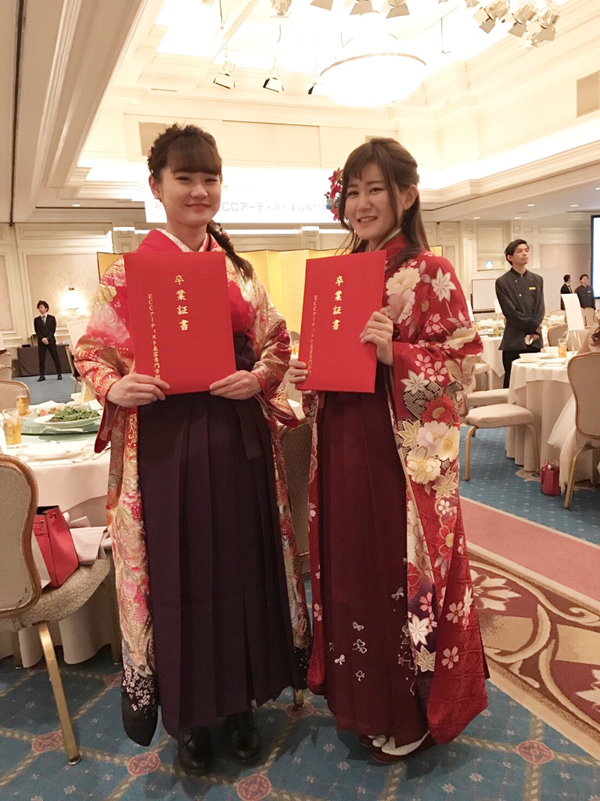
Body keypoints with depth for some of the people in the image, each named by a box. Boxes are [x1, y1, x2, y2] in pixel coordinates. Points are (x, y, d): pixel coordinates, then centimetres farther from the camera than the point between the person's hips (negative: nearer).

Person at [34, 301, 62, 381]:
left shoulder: (52, 318, 8)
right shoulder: (36, 320, 11)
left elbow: (53, 330, 0)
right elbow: (37, 331, 4)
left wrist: (47, 338, -12)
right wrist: (42, 338, -12)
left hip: (51, 340, -1)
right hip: (41, 341, 1)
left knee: (55, 358, -2)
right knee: (41, 359, -1)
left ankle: (59, 374, 3)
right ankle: (42, 375, 2)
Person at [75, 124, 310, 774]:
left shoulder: (239, 270, 9)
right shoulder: (130, 270, 0)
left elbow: (276, 344, 12)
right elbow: (92, 351, 3)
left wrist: (257, 378, -8)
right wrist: (116, 388, -17)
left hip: (238, 438, 3)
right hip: (163, 442, -3)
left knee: (241, 566, 12)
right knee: (177, 572, 8)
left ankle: (241, 703, 36)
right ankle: (188, 714, 33)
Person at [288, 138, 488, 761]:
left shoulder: (431, 273, -7)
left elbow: (462, 364, -10)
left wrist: (392, 353, -23)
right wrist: (306, 375, -1)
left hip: (405, 450, -6)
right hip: (342, 446, 6)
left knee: (403, 571, 6)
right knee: (350, 569, 15)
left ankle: (413, 715, 32)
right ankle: (363, 700, 39)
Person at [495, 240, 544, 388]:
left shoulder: (537, 280, 14)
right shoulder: (502, 282, -1)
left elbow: (540, 308, 8)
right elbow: (510, 312, -8)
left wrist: (535, 331, -7)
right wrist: (532, 326, -9)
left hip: (534, 339, 4)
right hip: (514, 341, -4)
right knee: (512, 382, -2)